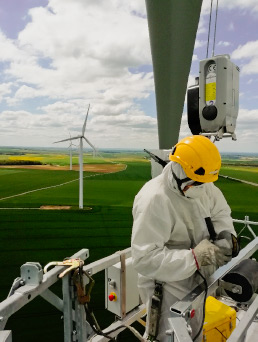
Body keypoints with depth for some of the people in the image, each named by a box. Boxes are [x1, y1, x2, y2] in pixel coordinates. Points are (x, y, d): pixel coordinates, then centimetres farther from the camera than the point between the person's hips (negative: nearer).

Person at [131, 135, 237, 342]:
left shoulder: (201, 185, -8)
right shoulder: (154, 200, -33)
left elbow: (220, 210, 10)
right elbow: (145, 259, -34)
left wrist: (225, 233, -11)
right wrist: (195, 257, -37)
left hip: (193, 283, 8)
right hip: (166, 290, -8)